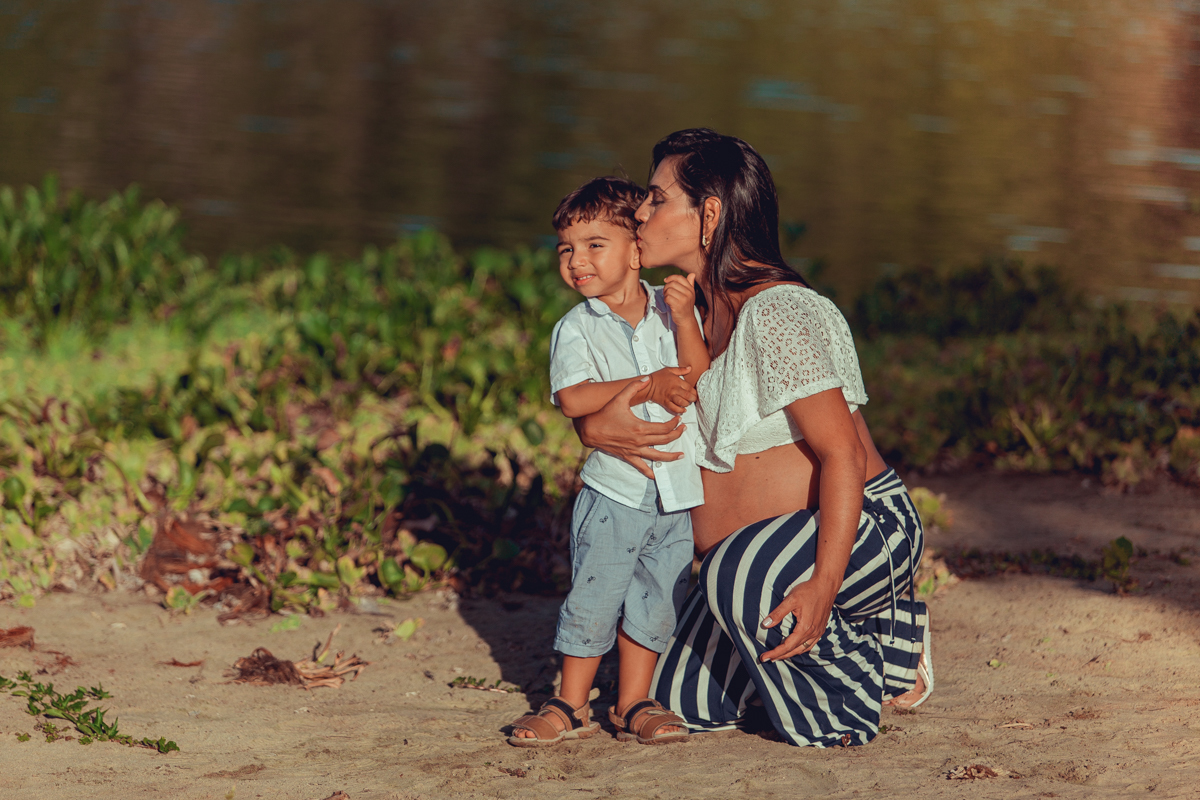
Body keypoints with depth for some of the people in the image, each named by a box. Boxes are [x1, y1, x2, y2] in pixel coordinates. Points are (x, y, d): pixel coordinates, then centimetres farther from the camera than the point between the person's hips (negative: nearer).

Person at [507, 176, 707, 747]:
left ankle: (633, 705, 19)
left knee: (654, 603, 8)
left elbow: (699, 380, -7)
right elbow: (573, 399, -20)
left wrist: (686, 321, -19)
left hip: (679, 491, 2)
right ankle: (572, 707, 13)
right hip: (615, 490, -2)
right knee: (592, 600, 0)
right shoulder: (577, 329, -4)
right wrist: (648, 387, -21)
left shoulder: (670, 309, 3)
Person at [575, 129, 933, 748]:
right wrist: (594, 425, -14)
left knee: (743, 575, -39)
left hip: (861, 528, -9)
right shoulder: (694, 313, 5)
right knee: (682, 700, 4)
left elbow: (843, 453, -28)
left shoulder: (777, 313, -22)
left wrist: (824, 584, -38)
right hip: (759, 548, 9)